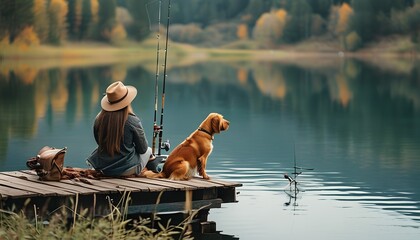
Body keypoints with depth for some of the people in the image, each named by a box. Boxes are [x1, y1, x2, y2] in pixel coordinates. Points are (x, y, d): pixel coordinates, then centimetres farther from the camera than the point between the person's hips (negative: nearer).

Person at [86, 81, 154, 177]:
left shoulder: (99, 119, -10)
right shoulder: (132, 121, -21)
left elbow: (100, 143, 7)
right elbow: (142, 149, -7)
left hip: (103, 169, 4)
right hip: (127, 169, -4)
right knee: (148, 151, 27)